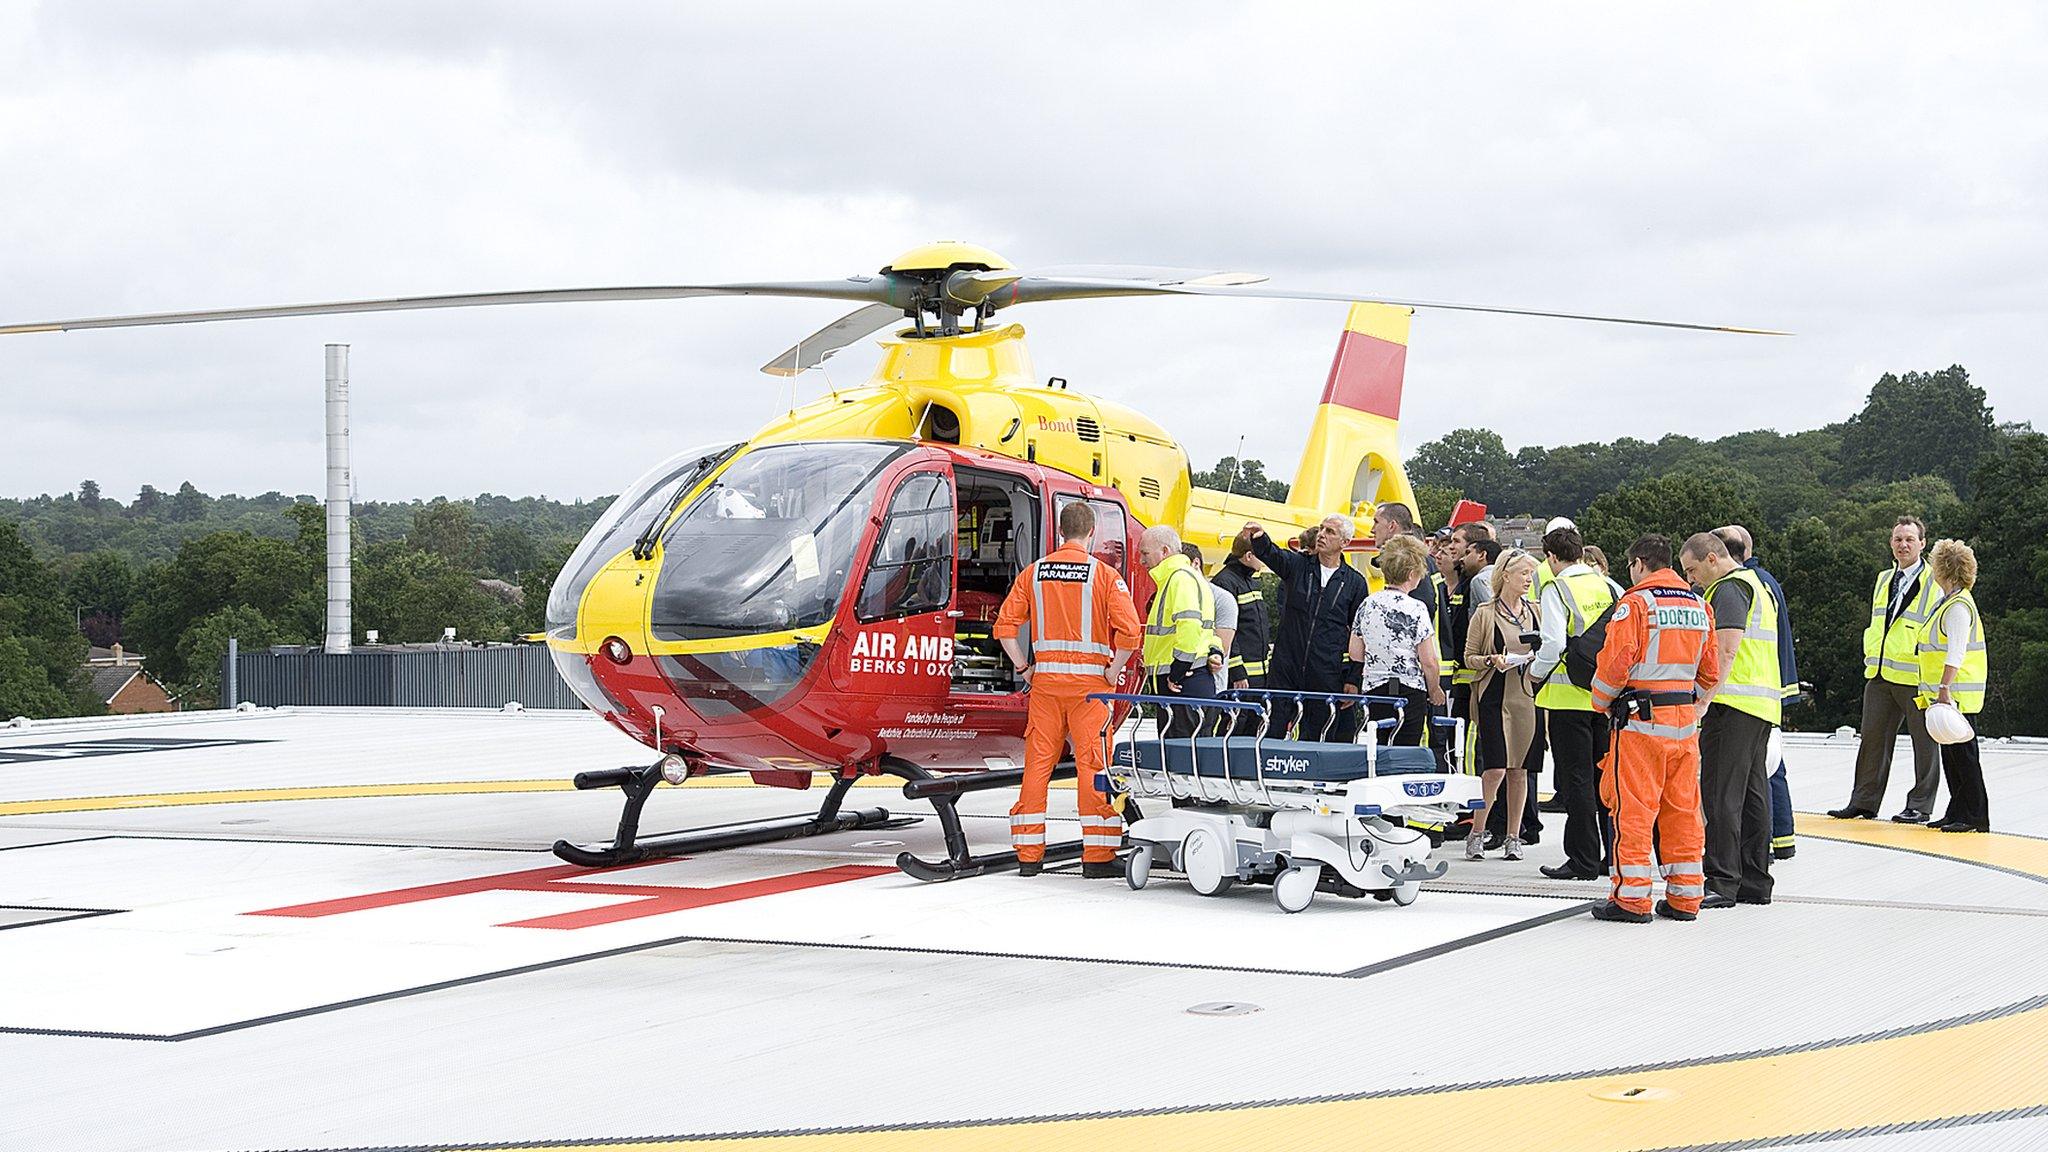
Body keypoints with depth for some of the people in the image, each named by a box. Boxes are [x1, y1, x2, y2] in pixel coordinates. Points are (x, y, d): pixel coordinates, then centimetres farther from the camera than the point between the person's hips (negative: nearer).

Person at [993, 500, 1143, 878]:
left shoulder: (1034, 573, 5)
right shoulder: (1104, 574, -4)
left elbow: (1005, 625, 3)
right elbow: (1129, 630, -15)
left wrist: (1024, 668, 10)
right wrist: (1113, 671, -4)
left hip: (1044, 678, 3)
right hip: (1088, 680, -3)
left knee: (1037, 762, 8)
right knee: (1092, 764, 1)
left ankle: (1029, 855, 10)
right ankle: (1097, 857, 1)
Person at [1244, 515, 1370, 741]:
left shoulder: (1355, 582, 6)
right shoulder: (1297, 565, 8)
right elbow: (1271, 554, -13)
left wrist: (1353, 680, 1)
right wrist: (1259, 538, -36)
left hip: (1327, 677, -1)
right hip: (1285, 669, 1)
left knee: (1319, 739, 2)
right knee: (1271, 733, -2)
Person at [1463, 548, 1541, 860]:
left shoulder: (1534, 613, 12)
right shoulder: (1485, 614, 0)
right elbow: (1469, 657, 2)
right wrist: (1492, 661, -16)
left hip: (1526, 697, 4)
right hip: (1494, 698, -4)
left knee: (1519, 768, 4)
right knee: (1495, 768, -11)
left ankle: (1513, 837, 12)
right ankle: (1477, 832, 3)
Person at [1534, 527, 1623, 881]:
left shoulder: (1556, 590, -9)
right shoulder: (1609, 587, 8)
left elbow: (1553, 643, -19)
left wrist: (1536, 671, -1)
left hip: (1570, 693, -6)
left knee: (1576, 779, -1)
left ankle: (1583, 860, 0)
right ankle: (1615, 857, 15)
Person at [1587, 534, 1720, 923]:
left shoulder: (1635, 602, -9)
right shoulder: (1698, 605, 12)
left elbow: (1616, 661, -14)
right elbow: (1710, 671, 16)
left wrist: (1601, 701, 2)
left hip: (1641, 719, -6)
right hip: (1685, 720, 7)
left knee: (1633, 809, -2)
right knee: (1682, 809, 11)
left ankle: (1631, 897, -2)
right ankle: (1685, 897, 14)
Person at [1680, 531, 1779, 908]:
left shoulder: (1728, 590, -9)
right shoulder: (1754, 585, 23)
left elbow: (1726, 652, -20)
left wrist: (1704, 700, -23)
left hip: (1733, 706, -10)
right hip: (1762, 706, 10)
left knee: (1721, 794, -10)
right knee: (1753, 793, 11)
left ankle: (1723, 883, -12)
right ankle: (1755, 883, 14)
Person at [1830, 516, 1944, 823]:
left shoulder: (1934, 582, -3)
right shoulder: (1883, 580, 17)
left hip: (1916, 676, -6)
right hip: (1879, 675, 6)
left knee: (1924, 741, 1)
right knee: (1872, 737, 7)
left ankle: (1919, 806, 7)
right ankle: (1863, 802, 12)